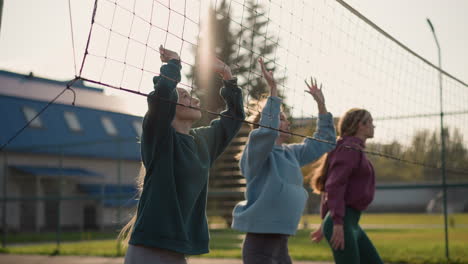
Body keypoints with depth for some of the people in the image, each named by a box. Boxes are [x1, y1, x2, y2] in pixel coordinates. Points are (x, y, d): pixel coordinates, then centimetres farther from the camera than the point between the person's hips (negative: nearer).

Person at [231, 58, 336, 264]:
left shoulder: (290, 154, 13)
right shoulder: (256, 152, -9)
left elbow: (324, 142, 23)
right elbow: (268, 130, -30)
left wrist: (321, 105, 17)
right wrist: (273, 90, -27)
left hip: (282, 244, 8)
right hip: (260, 243, -8)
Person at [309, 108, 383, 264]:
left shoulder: (352, 149, 20)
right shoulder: (350, 148, -10)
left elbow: (331, 187, 22)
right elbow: (334, 186, -20)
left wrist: (325, 224, 23)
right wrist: (337, 223, -25)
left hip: (350, 222, 10)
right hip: (341, 222, -10)